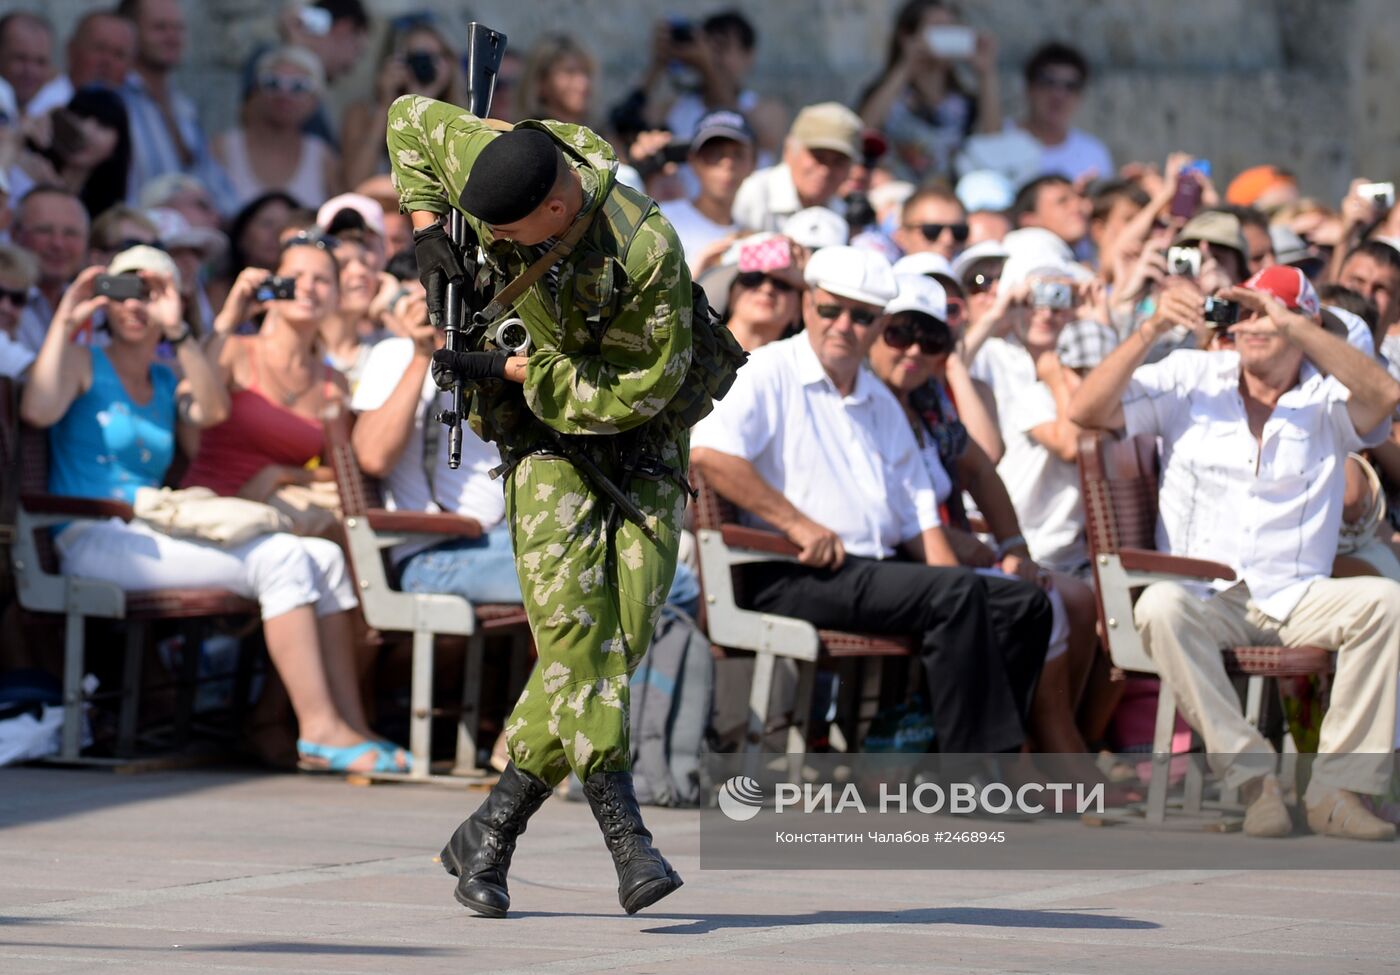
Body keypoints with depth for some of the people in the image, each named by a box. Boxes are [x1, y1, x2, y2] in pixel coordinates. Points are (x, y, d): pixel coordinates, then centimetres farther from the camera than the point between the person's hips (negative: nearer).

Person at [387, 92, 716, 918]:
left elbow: (640, 390, -22)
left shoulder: (646, 253, -29)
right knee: (571, 619, -16)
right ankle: (627, 839, -21)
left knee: (623, 628, -8)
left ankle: (492, 835, 3)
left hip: (639, 433, -2)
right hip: (544, 431, 2)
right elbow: (410, 118, 4)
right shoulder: (491, 161, -17)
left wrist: (510, 371, -22)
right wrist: (428, 234, -7)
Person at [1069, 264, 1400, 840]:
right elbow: (1085, 411, 3)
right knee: (1160, 607, -35)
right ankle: (1253, 780, -30)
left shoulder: (1326, 399, 9)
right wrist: (1152, 329, -7)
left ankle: (1335, 790, -26)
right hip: (1205, 596, 0)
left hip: (1297, 599, 0)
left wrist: (1294, 327, -20)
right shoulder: (1189, 380, 13)